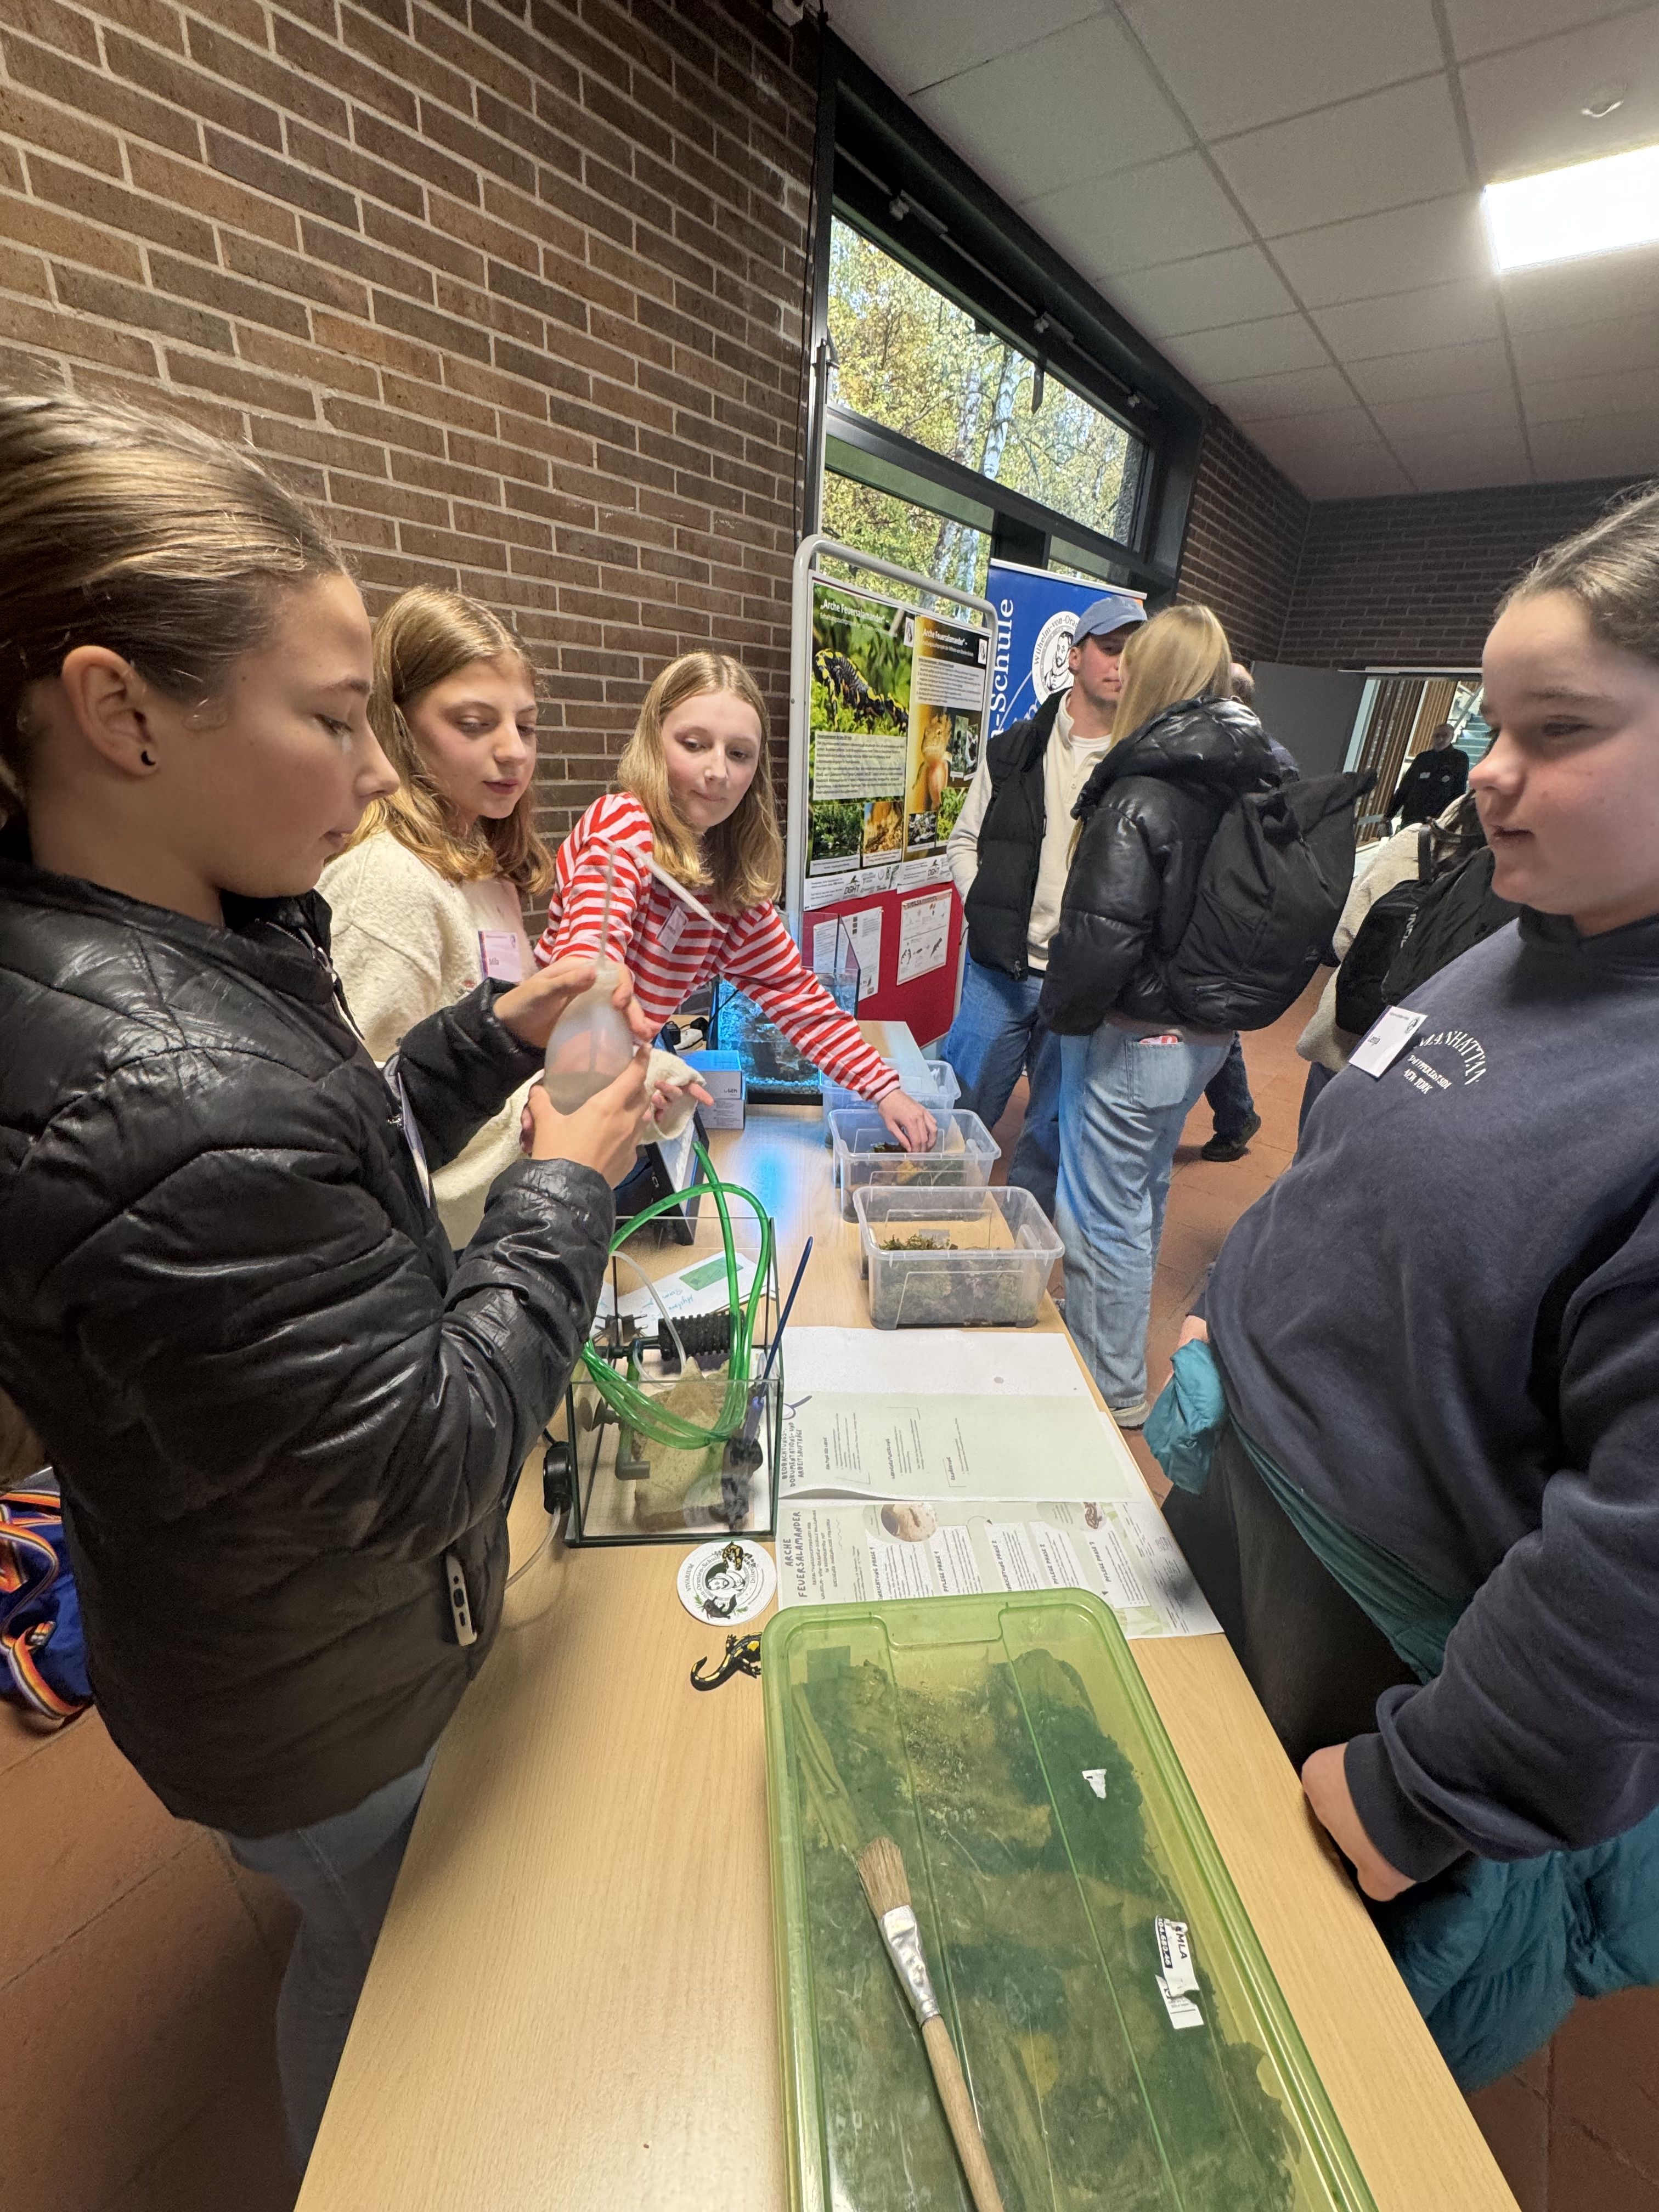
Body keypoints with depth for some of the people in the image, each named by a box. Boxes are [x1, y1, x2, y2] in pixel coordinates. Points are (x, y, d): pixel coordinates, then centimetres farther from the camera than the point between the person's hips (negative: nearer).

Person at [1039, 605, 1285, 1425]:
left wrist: (1062, 1012, -10)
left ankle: (1113, 1391, 22)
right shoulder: (1256, 785, 5)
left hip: (1132, 1039, -9)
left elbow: (1102, 934, -25)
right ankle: (1113, 1350, 46)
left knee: (1105, 1218, 5)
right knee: (1145, 1193, 24)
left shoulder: (1141, 797, -19)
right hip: (1208, 1034, 9)